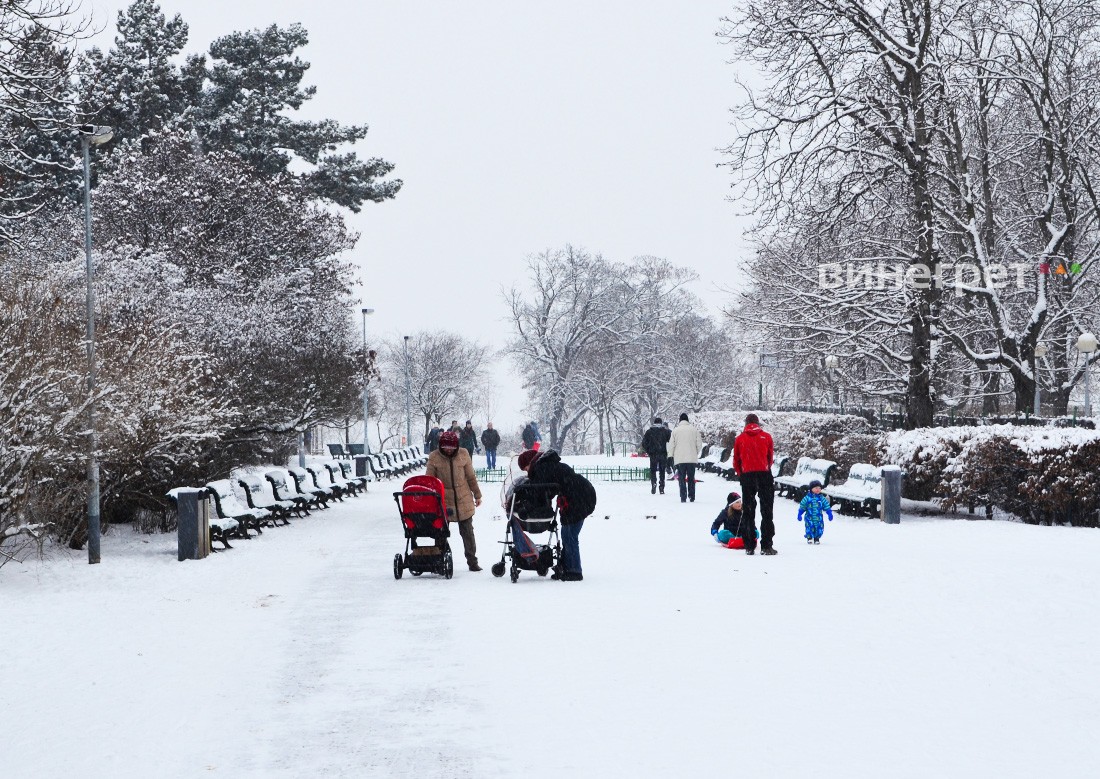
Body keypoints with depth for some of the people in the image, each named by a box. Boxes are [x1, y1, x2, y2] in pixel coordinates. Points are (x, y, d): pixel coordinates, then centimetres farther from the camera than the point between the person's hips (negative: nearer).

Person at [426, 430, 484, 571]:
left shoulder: (463, 455, -3)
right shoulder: (434, 457, -6)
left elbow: (471, 477, 7)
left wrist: (477, 495, 12)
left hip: (463, 500, 1)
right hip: (443, 500, -1)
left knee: (467, 532, 8)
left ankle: (472, 561, 16)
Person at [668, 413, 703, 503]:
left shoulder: (675, 430, -3)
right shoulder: (694, 429, 1)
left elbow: (671, 445, -2)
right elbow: (699, 444, 3)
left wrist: (671, 455, 11)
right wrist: (696, 453, 19)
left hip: (679, 458, -1)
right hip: (692, 458, 1)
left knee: (682, 478, 2)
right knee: (691, 478, 11)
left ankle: (683, 497, -5)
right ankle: (692, 497, 10)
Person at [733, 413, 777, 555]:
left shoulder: (739, 439, 3)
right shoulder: (766, 436, 1)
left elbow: (736, 461, 5)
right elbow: (771, 457, 6)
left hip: (747, 476, 1)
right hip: (764, 474, -1)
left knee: (749, 512, 8)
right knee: (766, 511, 3)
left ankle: (749, 546, 4)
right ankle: (766, 546, -4)